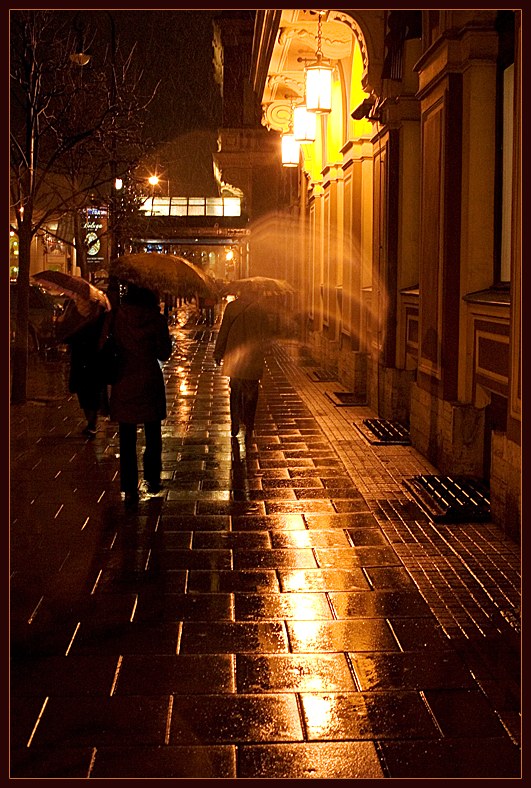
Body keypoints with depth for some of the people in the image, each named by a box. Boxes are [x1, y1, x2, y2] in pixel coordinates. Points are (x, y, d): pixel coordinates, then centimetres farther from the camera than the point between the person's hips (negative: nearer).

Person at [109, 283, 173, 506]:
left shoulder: (117, 317, -6)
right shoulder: (156, 319, -9)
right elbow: (164, 354, -3)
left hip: (123, 385, 0)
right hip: (150, 381, 0)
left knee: (127, 440, 6)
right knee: (153, 436, 18)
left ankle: (129, 490, 5)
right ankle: (152, 480, 26)